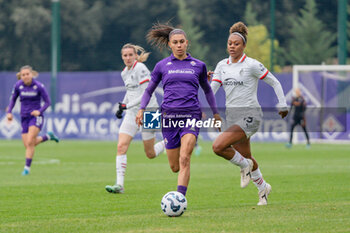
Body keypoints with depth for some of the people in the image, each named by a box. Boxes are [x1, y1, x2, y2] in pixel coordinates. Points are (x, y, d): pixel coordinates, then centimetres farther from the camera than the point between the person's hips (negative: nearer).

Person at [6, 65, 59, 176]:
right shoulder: (18, 85, -4)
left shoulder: (39, 86, -13)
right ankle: (48, 136, 32)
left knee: (30, 142, -18)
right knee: (28, 145, 6)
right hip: (24, 117, 4)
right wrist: (9, 112, -3)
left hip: (36, 116, -4)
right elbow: (13, 99, 11)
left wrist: (39, 111, -22)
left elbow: (47, 102, -5)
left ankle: (27, 167, -5)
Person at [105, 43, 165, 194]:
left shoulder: (140, 68, -14)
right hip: (132, 113, 7)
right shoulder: (124, 73, 10)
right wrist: (122, 106, 14)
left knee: (150, 154, 2)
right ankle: (119, 184, -14)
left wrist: (127, 105, -23)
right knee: (121, 146, -12)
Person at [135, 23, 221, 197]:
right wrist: (141, 109, 2)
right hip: (169, 116, 1)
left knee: (184, 160, -21)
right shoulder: (162, 66, 9)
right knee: (175, 167, 5)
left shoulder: (198, 65, 11)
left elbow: (207, 90, 25)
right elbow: (149, 90, 17)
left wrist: (216, 113, 24)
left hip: (191, 116, -1)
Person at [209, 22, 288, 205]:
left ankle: (244, 165, 3)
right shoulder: (222, 65, 8)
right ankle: (263, 187, 40)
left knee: (218, 146, -24)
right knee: (246, 157, 16)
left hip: (250, 116, -7)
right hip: (232, 115, 7)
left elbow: (275, 83, -1)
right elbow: (211, 90, 1)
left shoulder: (252, 65, -9)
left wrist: (282, 106, 1)